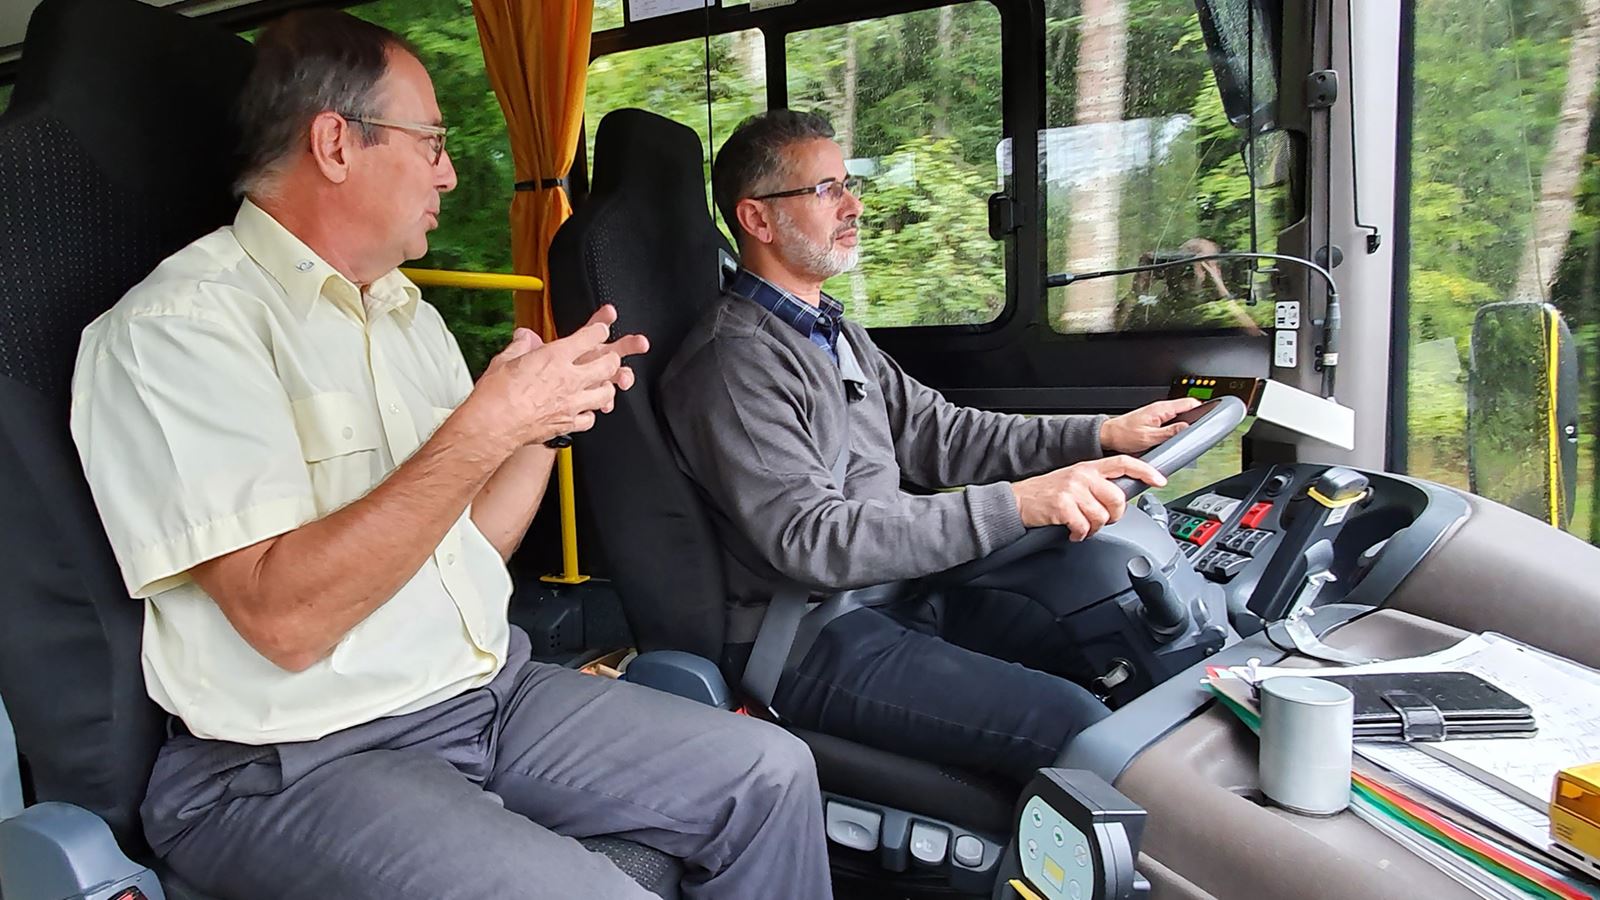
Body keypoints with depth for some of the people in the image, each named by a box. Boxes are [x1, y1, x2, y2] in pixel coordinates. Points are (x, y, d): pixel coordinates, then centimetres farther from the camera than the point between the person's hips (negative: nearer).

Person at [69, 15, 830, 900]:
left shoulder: (411, 317, 13)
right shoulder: (179, 324, -13)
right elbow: (284, 619, -24)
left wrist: (552, 412, 2)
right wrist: (485, 426, -24)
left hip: (492, 690, 8)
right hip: (300, 762, -7)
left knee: (771, 772, -1)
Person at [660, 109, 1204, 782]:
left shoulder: (835, 333, 17)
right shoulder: (734, 361, -15)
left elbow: (934, 432, 17)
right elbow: (811, 541, -24)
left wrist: (1102, 436, 6)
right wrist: (1015, 504, -31)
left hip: (900, 594, 9)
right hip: (814, 646, -9)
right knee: (1070, 723, -25)